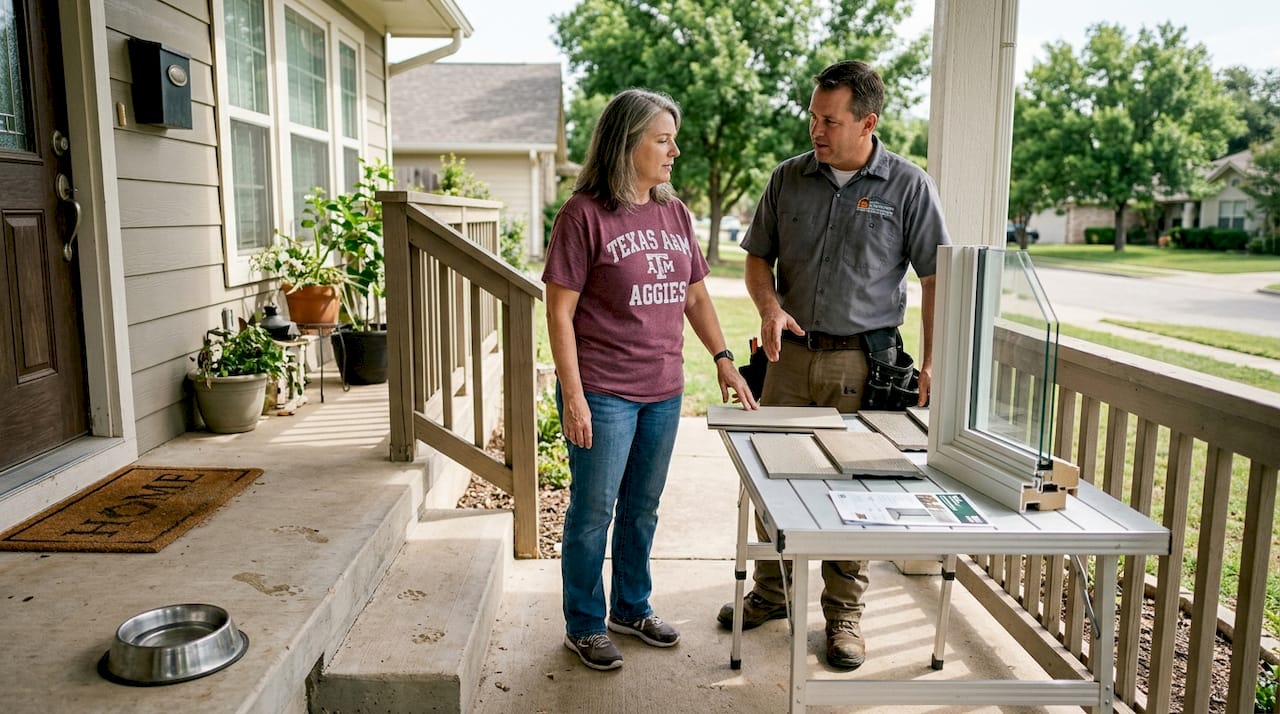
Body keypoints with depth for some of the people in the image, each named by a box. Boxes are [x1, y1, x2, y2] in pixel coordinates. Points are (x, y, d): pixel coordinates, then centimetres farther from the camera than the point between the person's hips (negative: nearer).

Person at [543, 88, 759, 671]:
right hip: (603, 393, -6)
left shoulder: (675, 213, 9)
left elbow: (696, 296, 17)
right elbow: (560, 312, -12)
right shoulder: (584, 214, -11)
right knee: (593, 512, 6)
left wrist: (723, 358, 7)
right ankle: (584, 626, 25)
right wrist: (573, 396, -16)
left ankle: (631, 607, 37)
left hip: (663, 391, 6)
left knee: (642, 508, 18)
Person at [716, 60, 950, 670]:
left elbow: (937, 278, -2)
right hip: (791, 353, 3)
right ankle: (772, 592, 30)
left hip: (864, 362, -3)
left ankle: (844, 613, 22)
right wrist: (769, 307, -8)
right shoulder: (789, 178, 5)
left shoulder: (908, 186, -4)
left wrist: (931, 362, -8)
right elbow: (759, 256, 13)